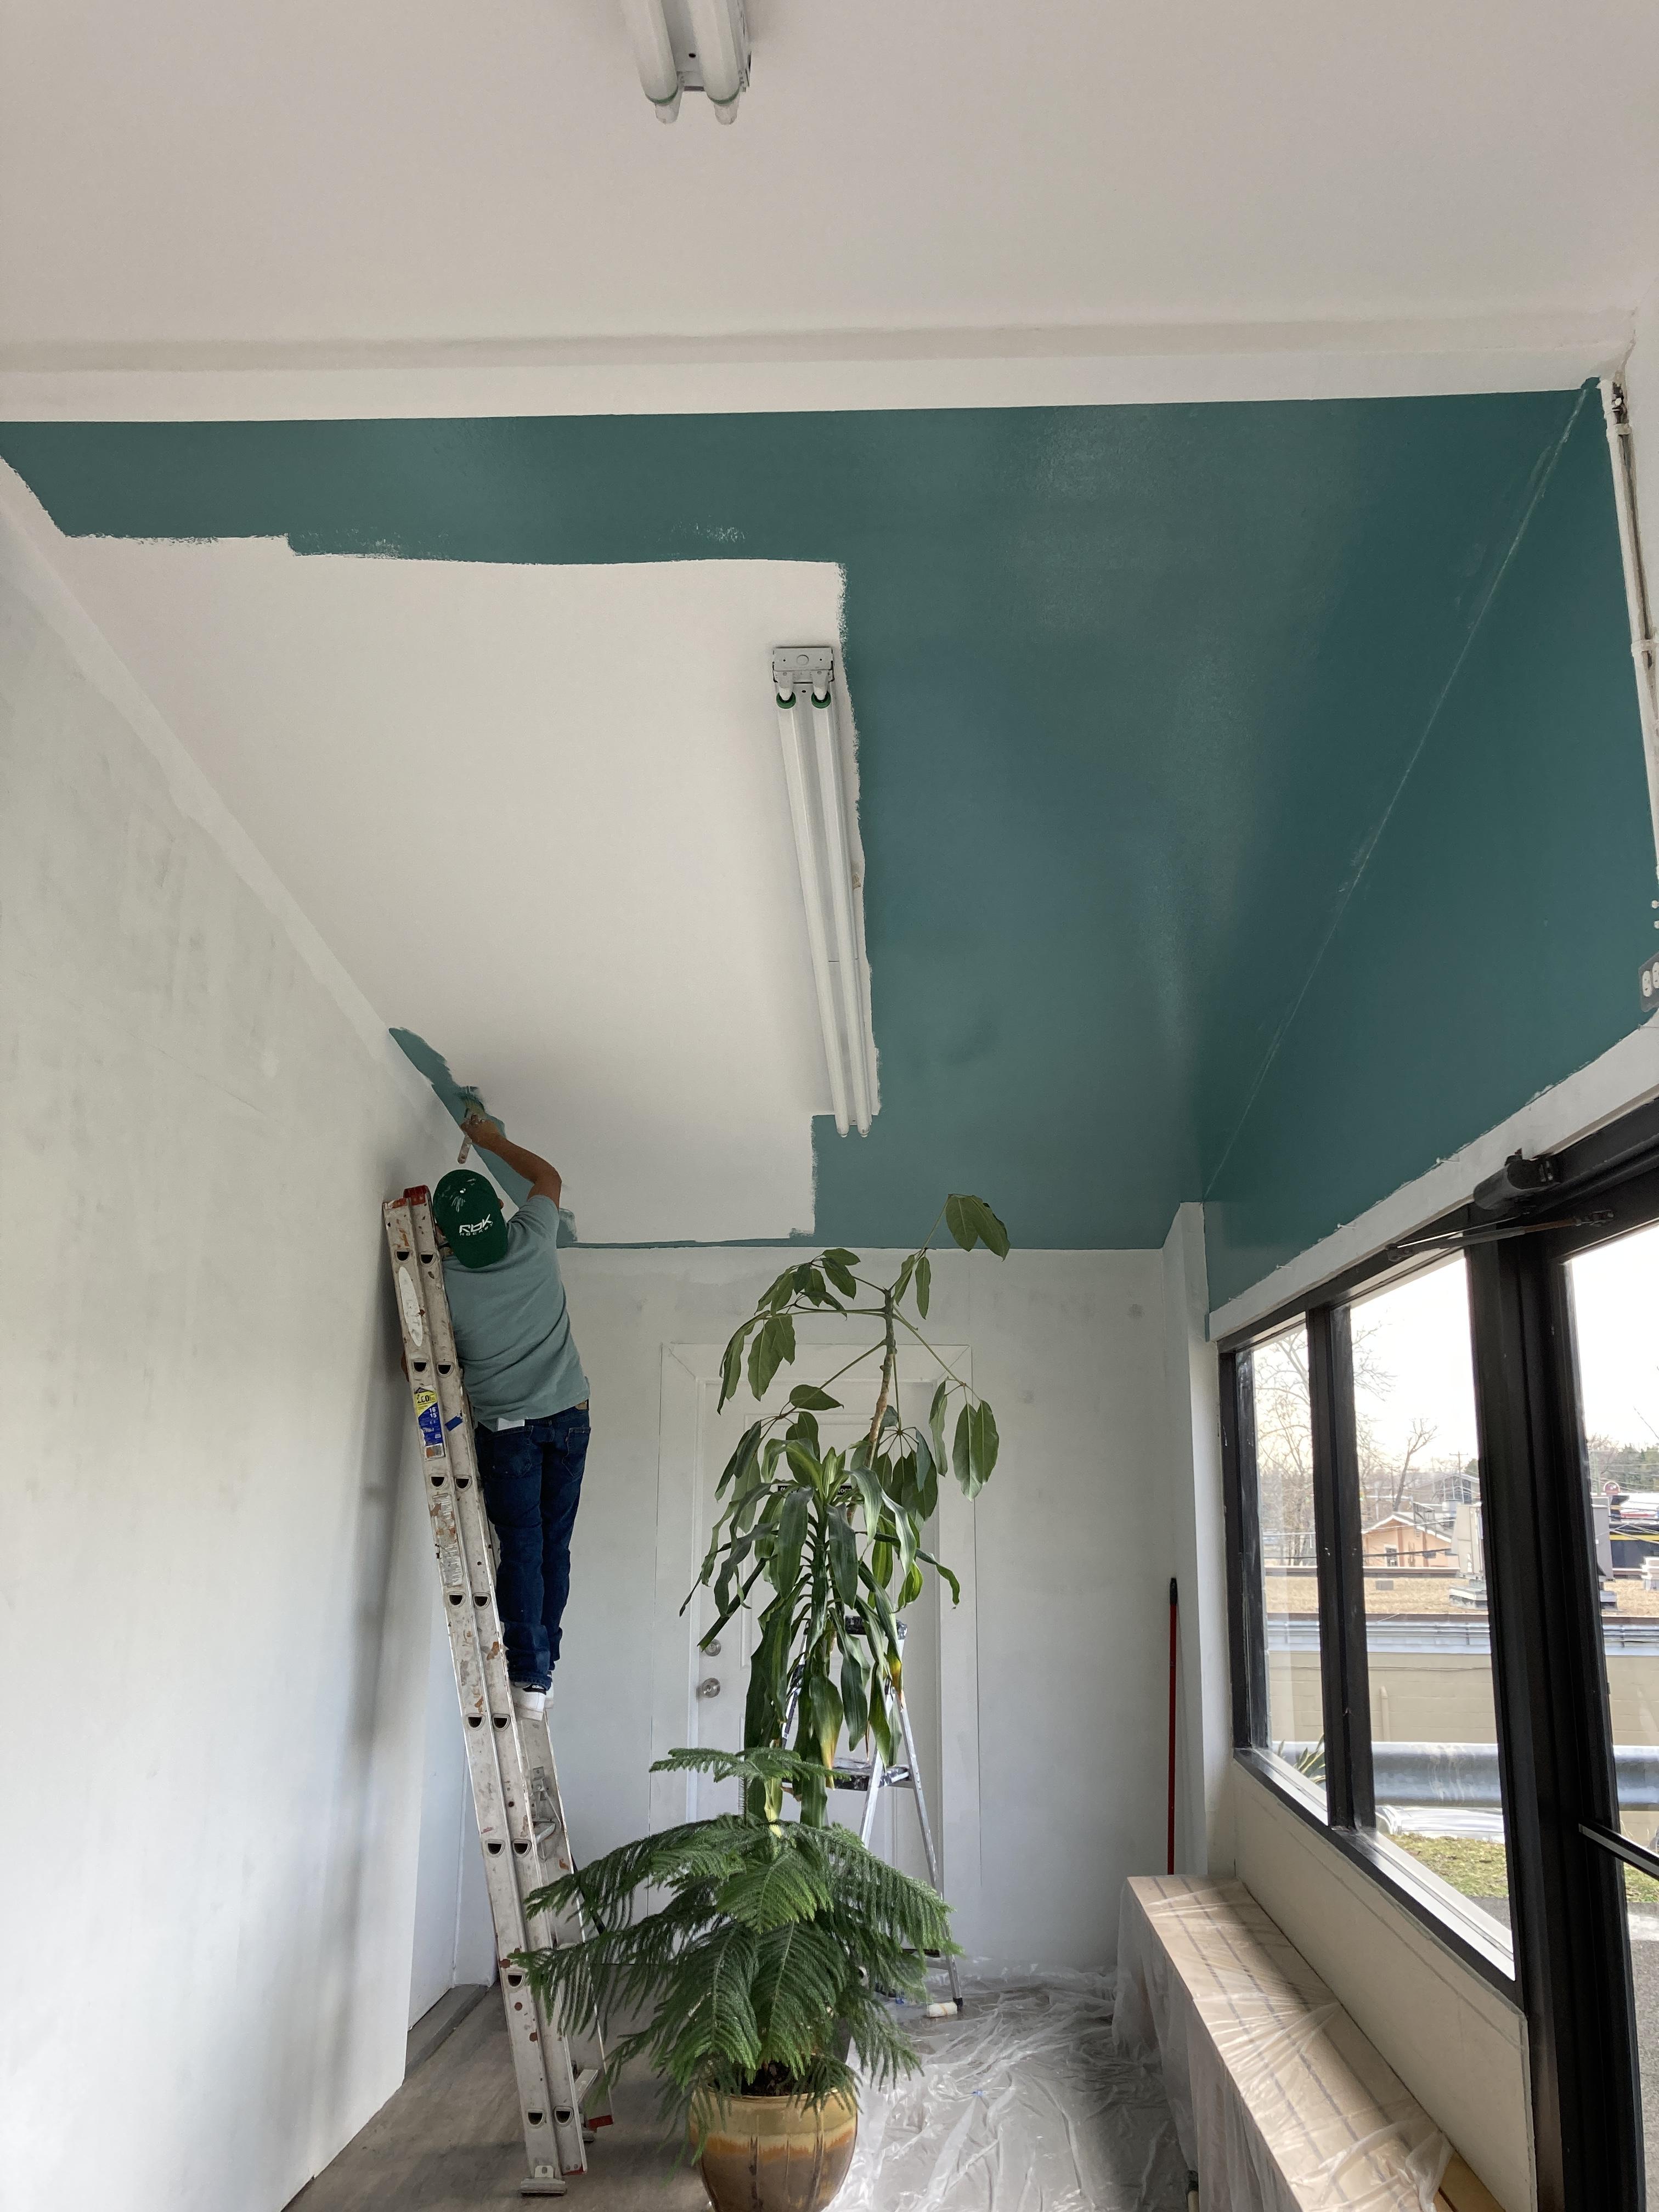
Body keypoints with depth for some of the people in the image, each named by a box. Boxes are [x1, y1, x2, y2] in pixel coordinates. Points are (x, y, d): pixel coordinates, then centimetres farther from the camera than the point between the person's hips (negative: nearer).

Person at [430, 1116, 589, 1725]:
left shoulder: (444, 1280, -14)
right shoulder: (533, 1242, -8)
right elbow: (547, 1176, 13)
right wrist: (494, 1140, 23)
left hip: (507, 1427, -3)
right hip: (569, 1417, 3)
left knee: (522, 1545, -2)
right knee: (555, 1544, 8)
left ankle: (529, 1675, -7)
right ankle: (543, 1664, 13)